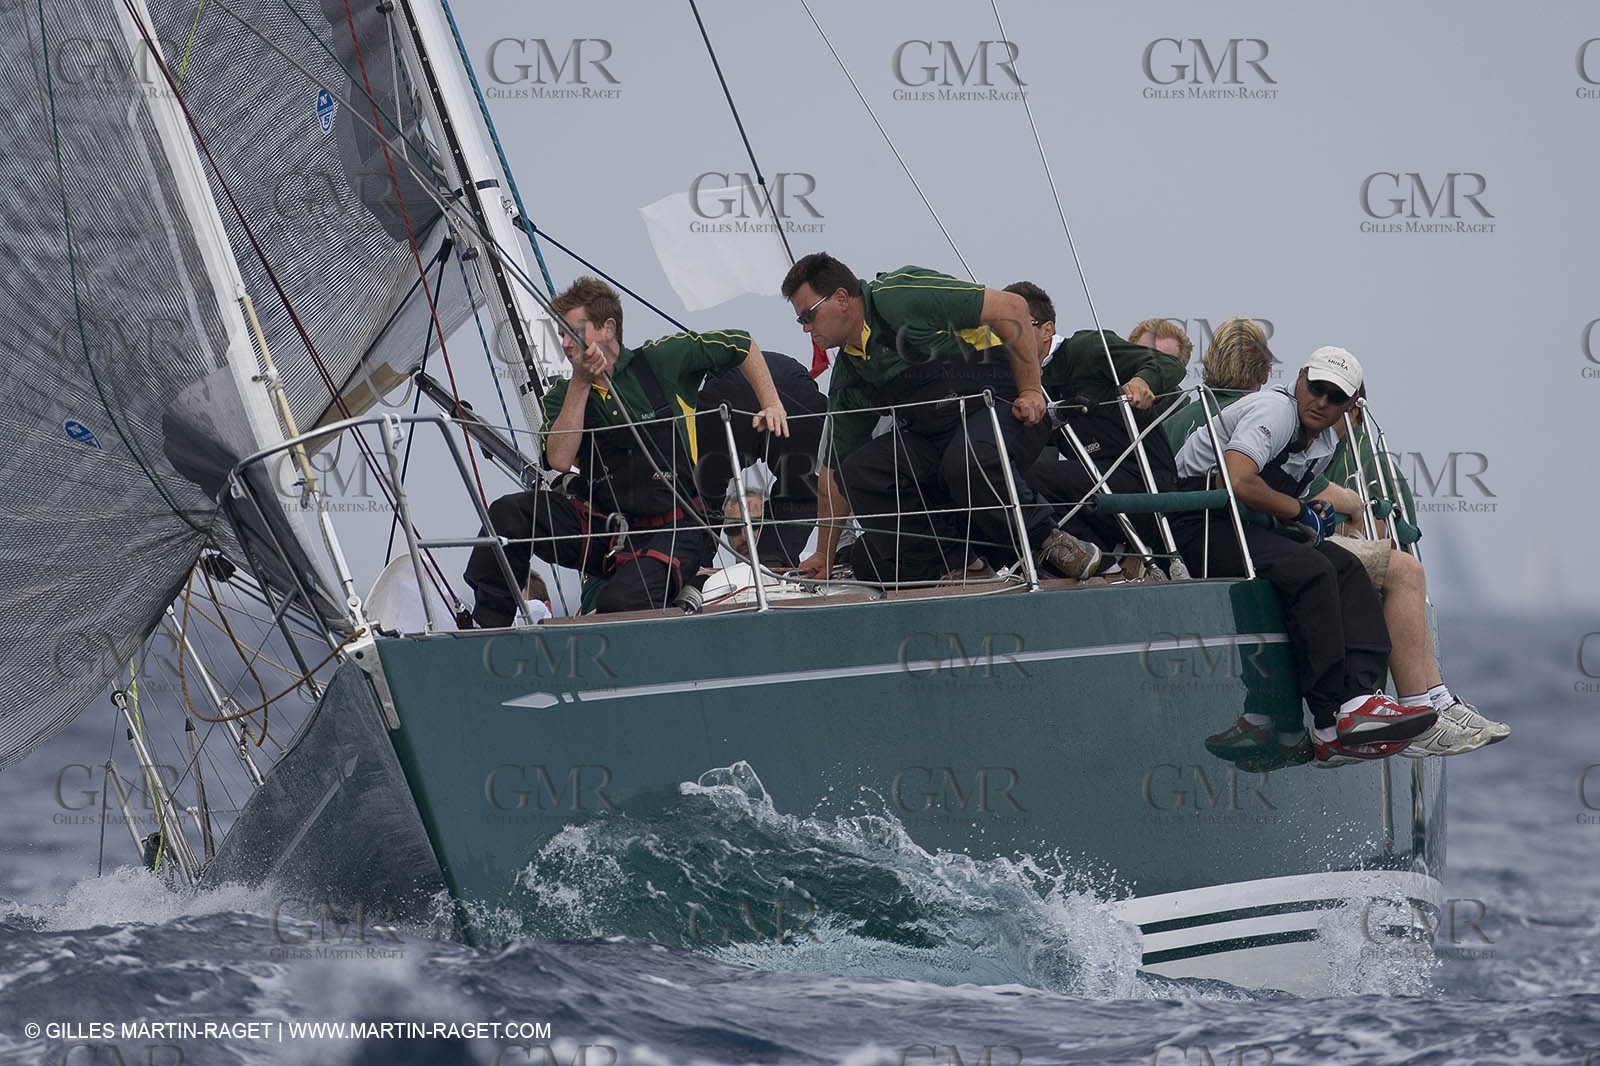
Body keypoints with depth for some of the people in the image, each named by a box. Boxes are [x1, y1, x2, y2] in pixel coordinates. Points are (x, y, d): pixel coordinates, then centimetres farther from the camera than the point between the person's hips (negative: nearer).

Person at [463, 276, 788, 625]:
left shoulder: (660, 361, -1)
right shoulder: (562, 397, 5)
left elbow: (740, 344, 10)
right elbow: (559, 460, -14)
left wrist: (771, 406, 6)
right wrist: (581, 384, -15)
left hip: (669, 532, -4)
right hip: (599, 527, 4)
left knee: (621, 603, -34)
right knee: (509, 513, -20)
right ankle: (486, 628, -13)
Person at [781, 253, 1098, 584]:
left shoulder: (899, 298, -14)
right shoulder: (848, 377, 10)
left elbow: (1010, 307, -16)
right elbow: (835, 468, 16)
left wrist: (1031, 391, -15)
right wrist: (823, 557, 17)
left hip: (1002, 404, -7)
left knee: (967, 461, -39)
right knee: (859, 472, -15)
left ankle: (1046, 542, -15)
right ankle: (957, 565, -9)